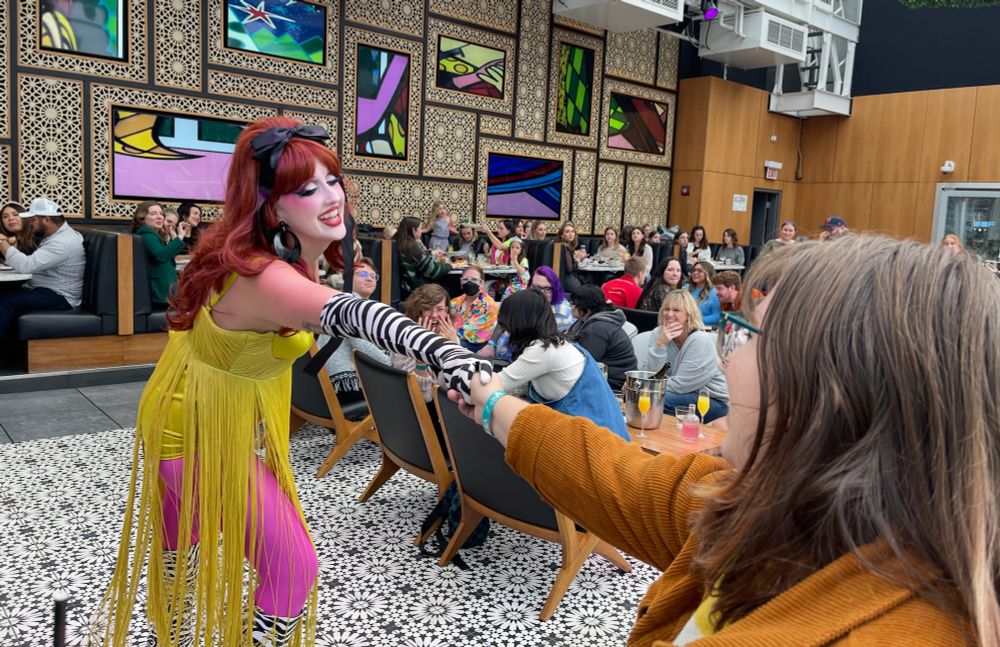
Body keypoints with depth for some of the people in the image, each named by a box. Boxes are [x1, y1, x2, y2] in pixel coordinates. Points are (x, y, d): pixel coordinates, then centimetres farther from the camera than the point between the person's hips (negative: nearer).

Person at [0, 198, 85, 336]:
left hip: (60, 298, -10)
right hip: (46, 290, 10)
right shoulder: (56, 235, 13)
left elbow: (26, 266, -29)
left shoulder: (63, 243, -22)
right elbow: (32, 264, 16)